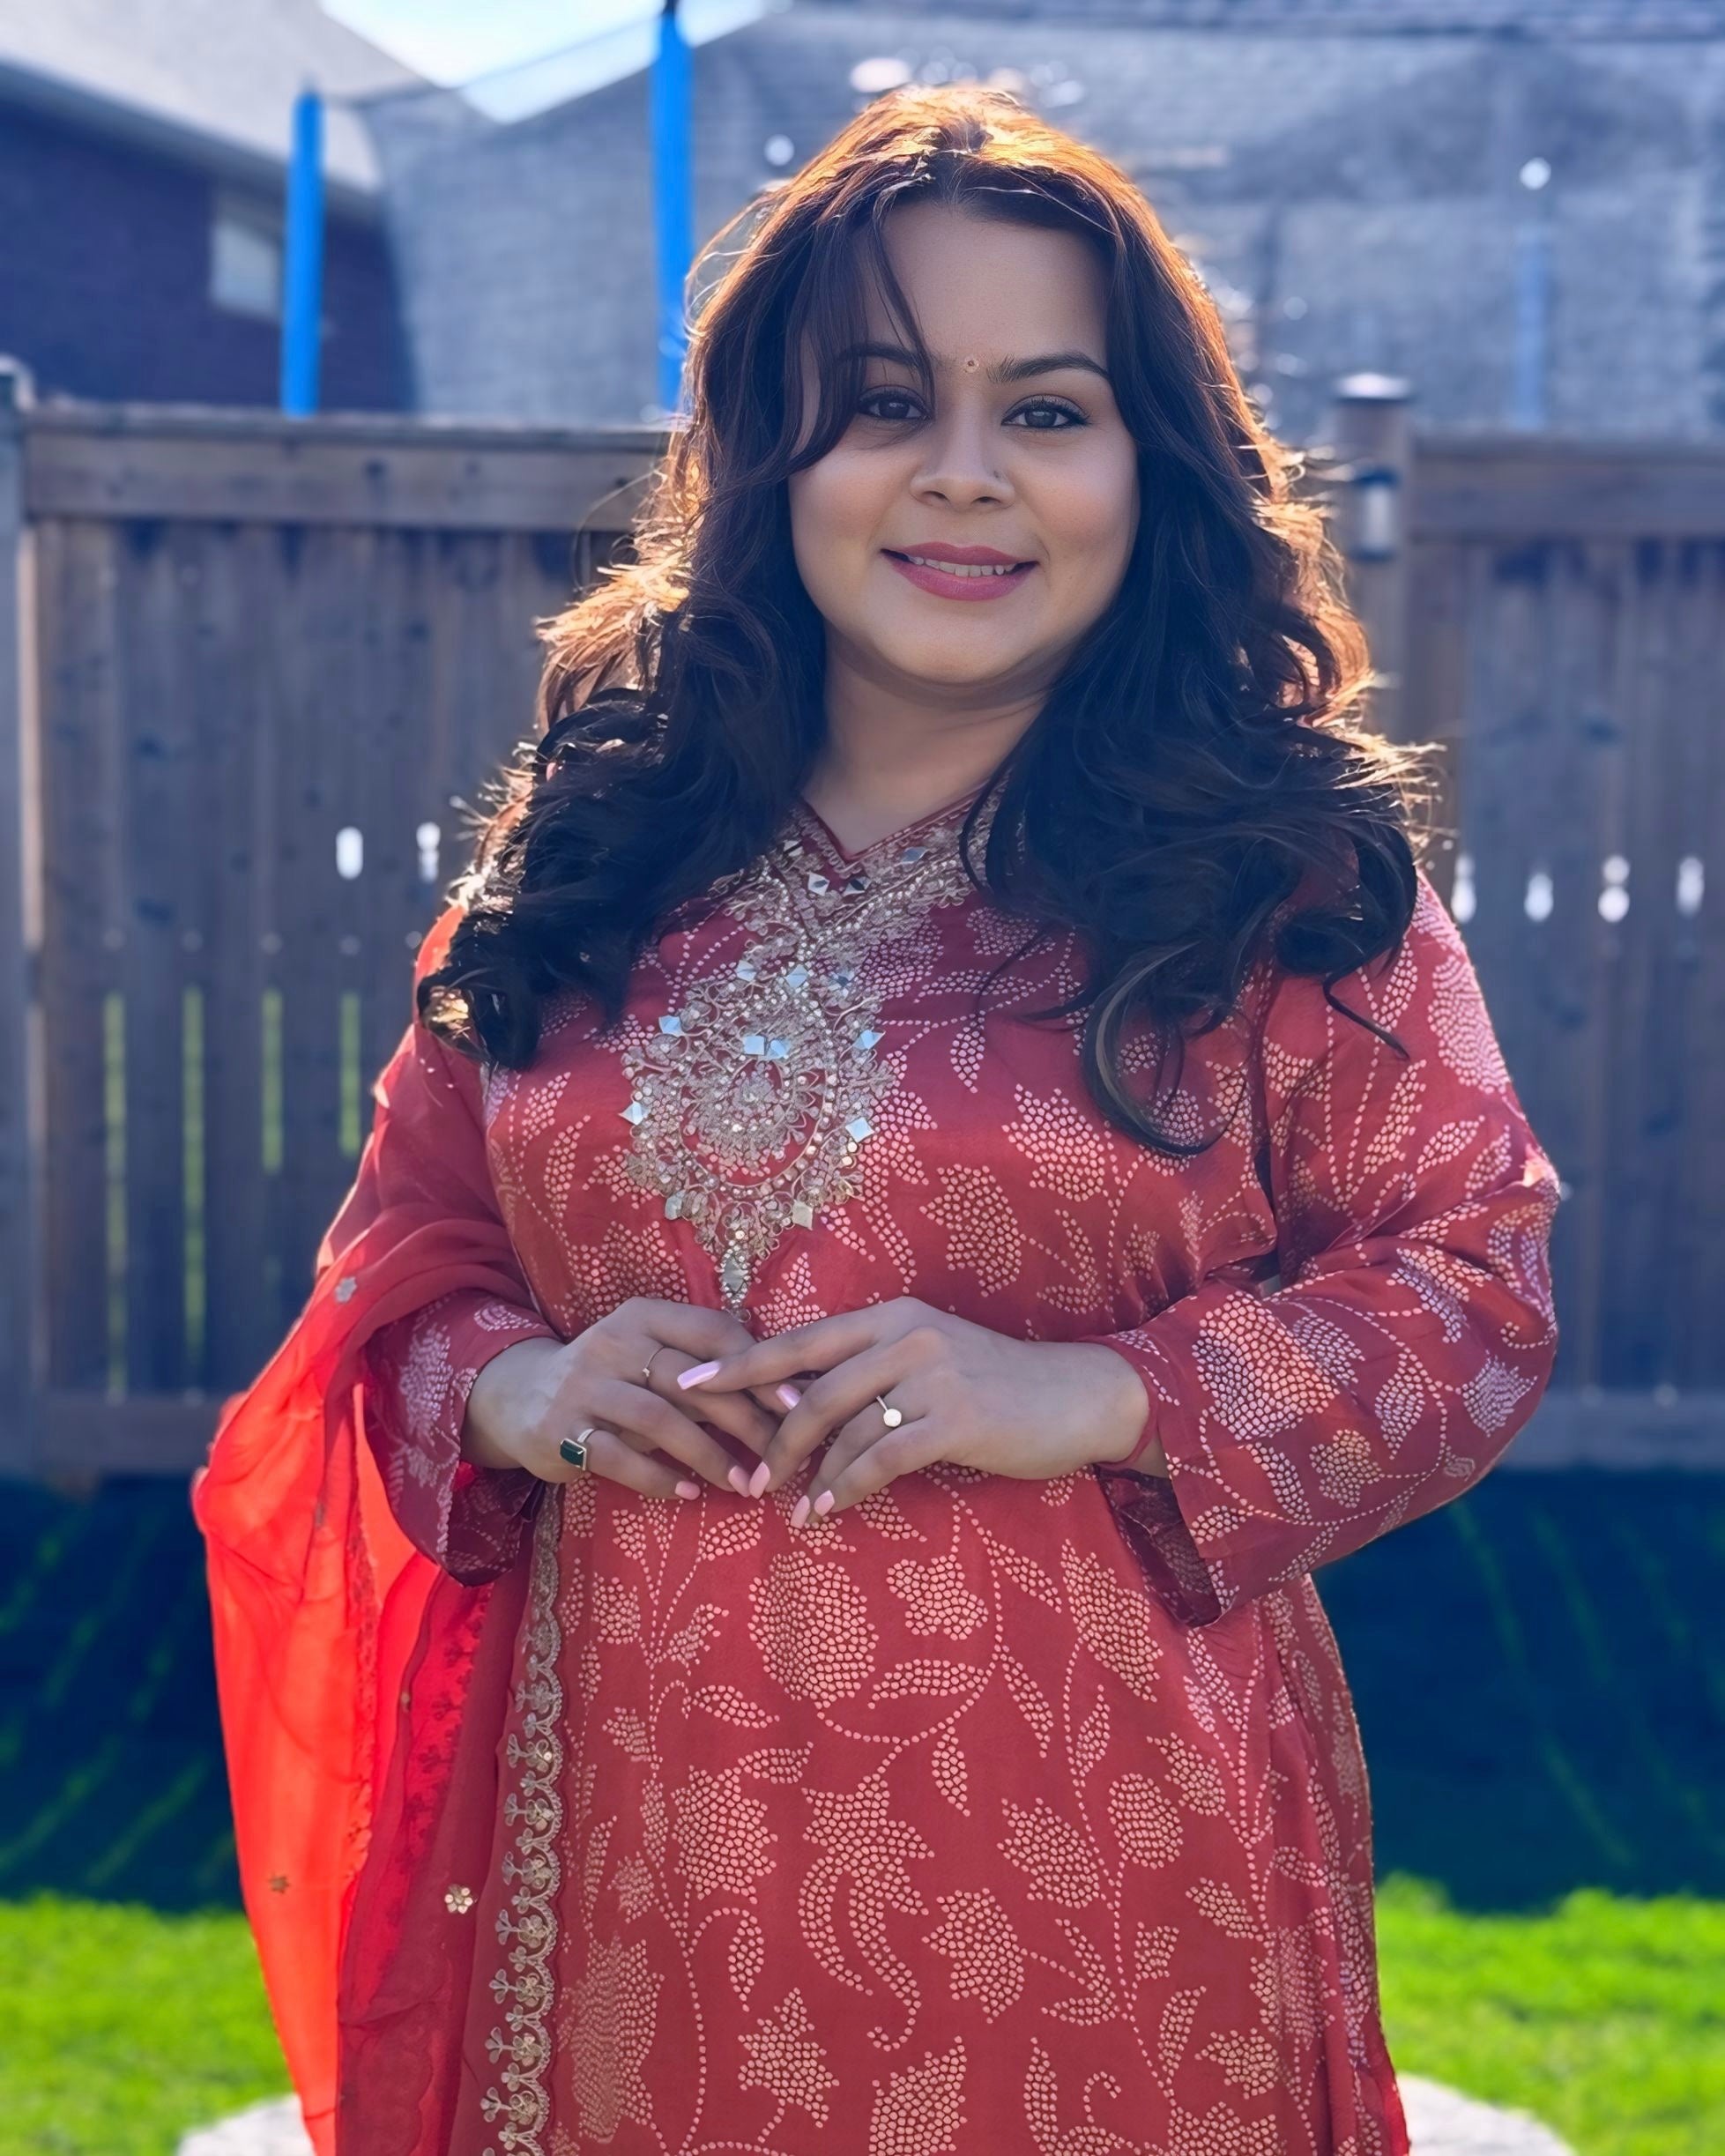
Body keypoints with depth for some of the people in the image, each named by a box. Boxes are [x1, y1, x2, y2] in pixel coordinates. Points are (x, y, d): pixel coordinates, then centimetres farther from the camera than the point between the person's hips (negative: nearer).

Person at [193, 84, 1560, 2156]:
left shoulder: (1290, 874, -4)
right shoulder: (586, 856, 6)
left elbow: (1477, 1285, -4)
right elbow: (401, 1243, 13)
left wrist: (1098, 1399, -18)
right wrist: (506, 1387, -9)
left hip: (1087, 1868, -2)